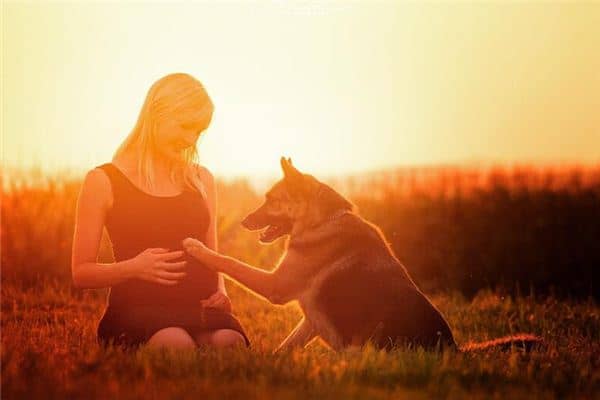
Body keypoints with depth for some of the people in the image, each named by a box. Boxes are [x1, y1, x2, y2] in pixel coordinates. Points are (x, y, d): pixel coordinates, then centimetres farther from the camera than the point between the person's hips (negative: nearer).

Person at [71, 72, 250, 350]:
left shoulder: (201, 179, 19)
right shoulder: (103, 182, 5)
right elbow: (81, 273, 5)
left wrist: (220, 291, 4)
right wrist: (133, 268, -14)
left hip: (199, 307, 3)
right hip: (136, 308, -3)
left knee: (229, 341, -34)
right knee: (176, 344, -39)